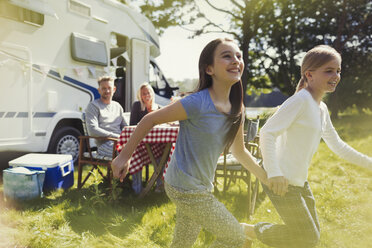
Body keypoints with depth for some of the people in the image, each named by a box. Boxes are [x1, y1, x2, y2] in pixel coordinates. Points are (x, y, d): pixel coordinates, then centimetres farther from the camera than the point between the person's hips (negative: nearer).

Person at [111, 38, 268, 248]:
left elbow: (240, 151, 14)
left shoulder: (236, 110, 1)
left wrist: (268, 179, 16)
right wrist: (124, 156, -9)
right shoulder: (197, 103, -22)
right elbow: (150, 120, -13)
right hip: (185, 188, -7)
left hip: (202, 187, 8)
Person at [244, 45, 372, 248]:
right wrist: (274, 173, -32)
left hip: (300, 182, 10)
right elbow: (267, 133, -24)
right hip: (282, 182, -9)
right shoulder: (301, 100, -16)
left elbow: (337, 146, 23)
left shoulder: (322, 109, 12)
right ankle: (249, 231, 11)